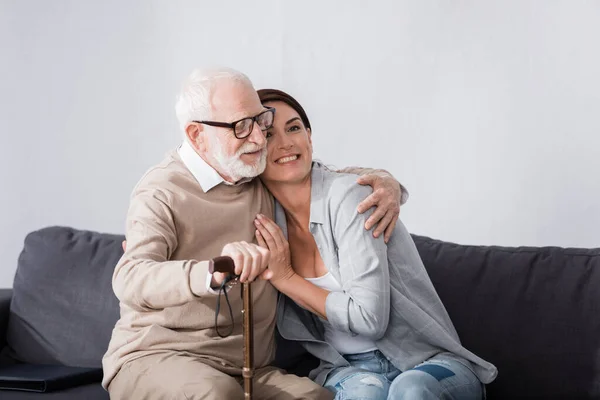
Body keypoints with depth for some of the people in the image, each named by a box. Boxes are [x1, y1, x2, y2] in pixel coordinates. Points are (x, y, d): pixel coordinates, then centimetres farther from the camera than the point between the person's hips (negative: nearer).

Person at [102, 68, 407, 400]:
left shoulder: (265, 179, 10)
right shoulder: (162, 192, -9)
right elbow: (130, 279, -26)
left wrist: (384, 180, 3)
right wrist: (214, 273, -45)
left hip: (246, 369, 5)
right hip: (154, 358, -4)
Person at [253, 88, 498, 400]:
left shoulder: (348, 195, -14)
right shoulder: (267, 220, 3)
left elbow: (369, 317, -18)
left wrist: (286, 279, -11)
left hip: (428, 362, -2)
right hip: (347, 370, 2)